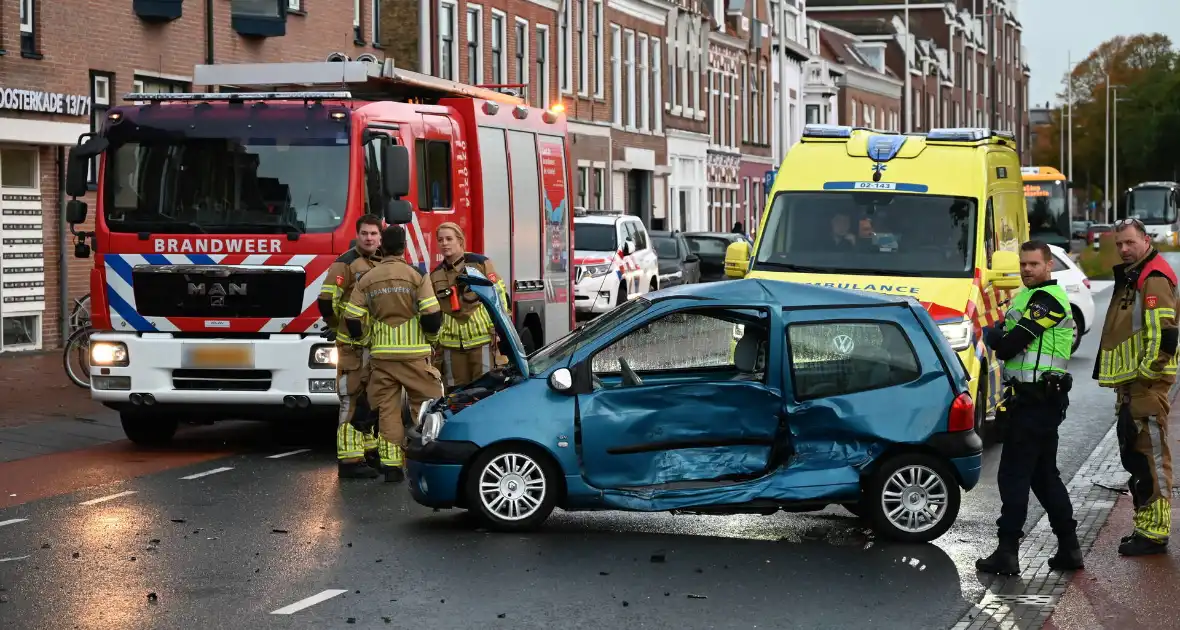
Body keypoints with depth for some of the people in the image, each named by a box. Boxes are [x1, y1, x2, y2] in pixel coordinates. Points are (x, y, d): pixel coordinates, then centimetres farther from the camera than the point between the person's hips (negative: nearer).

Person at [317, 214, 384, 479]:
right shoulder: (346, 263, -10)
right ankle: (350, 460, -10)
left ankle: (370, 450, 27)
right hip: (353, 345, -8)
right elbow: (327, 301, -18)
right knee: (353, 401, -9)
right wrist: (340, 328, -5)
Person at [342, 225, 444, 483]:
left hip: (381, 355, 3)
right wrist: (430, 336, 9)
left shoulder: (366, 280, 5)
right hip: (413, 354, -3)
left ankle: (391, 465, 2)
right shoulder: (416, 275, -5)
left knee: (387, 410, 6)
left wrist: (367, 338, 21)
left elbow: (352, 320, 3)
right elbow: (432, 316, -10)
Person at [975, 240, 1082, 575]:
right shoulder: (1031, 296, 19)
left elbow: (1009, 345, -21)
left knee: (1013, 475, -8)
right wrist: (1000, 336, -3)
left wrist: (992, 336, -1)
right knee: (1044, 475, 15)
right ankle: (1069, 548, 20)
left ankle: (1007, 553, -7)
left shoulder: (1047, 299, -15)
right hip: (1036, 399, 11)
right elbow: (1006, 341, 19)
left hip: (1036, 400, -11)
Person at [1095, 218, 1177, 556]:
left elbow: (1164, 337, -23)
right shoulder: (1129, 278, 19)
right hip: (1129, 385, 11)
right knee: (1135, 456, 15)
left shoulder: (1154, 280, -14)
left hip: (1147, 385, -11)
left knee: (1150, 458, -9)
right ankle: (1146, 526, 24)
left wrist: (1146, 373, -15)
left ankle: (1154, 534, -7)